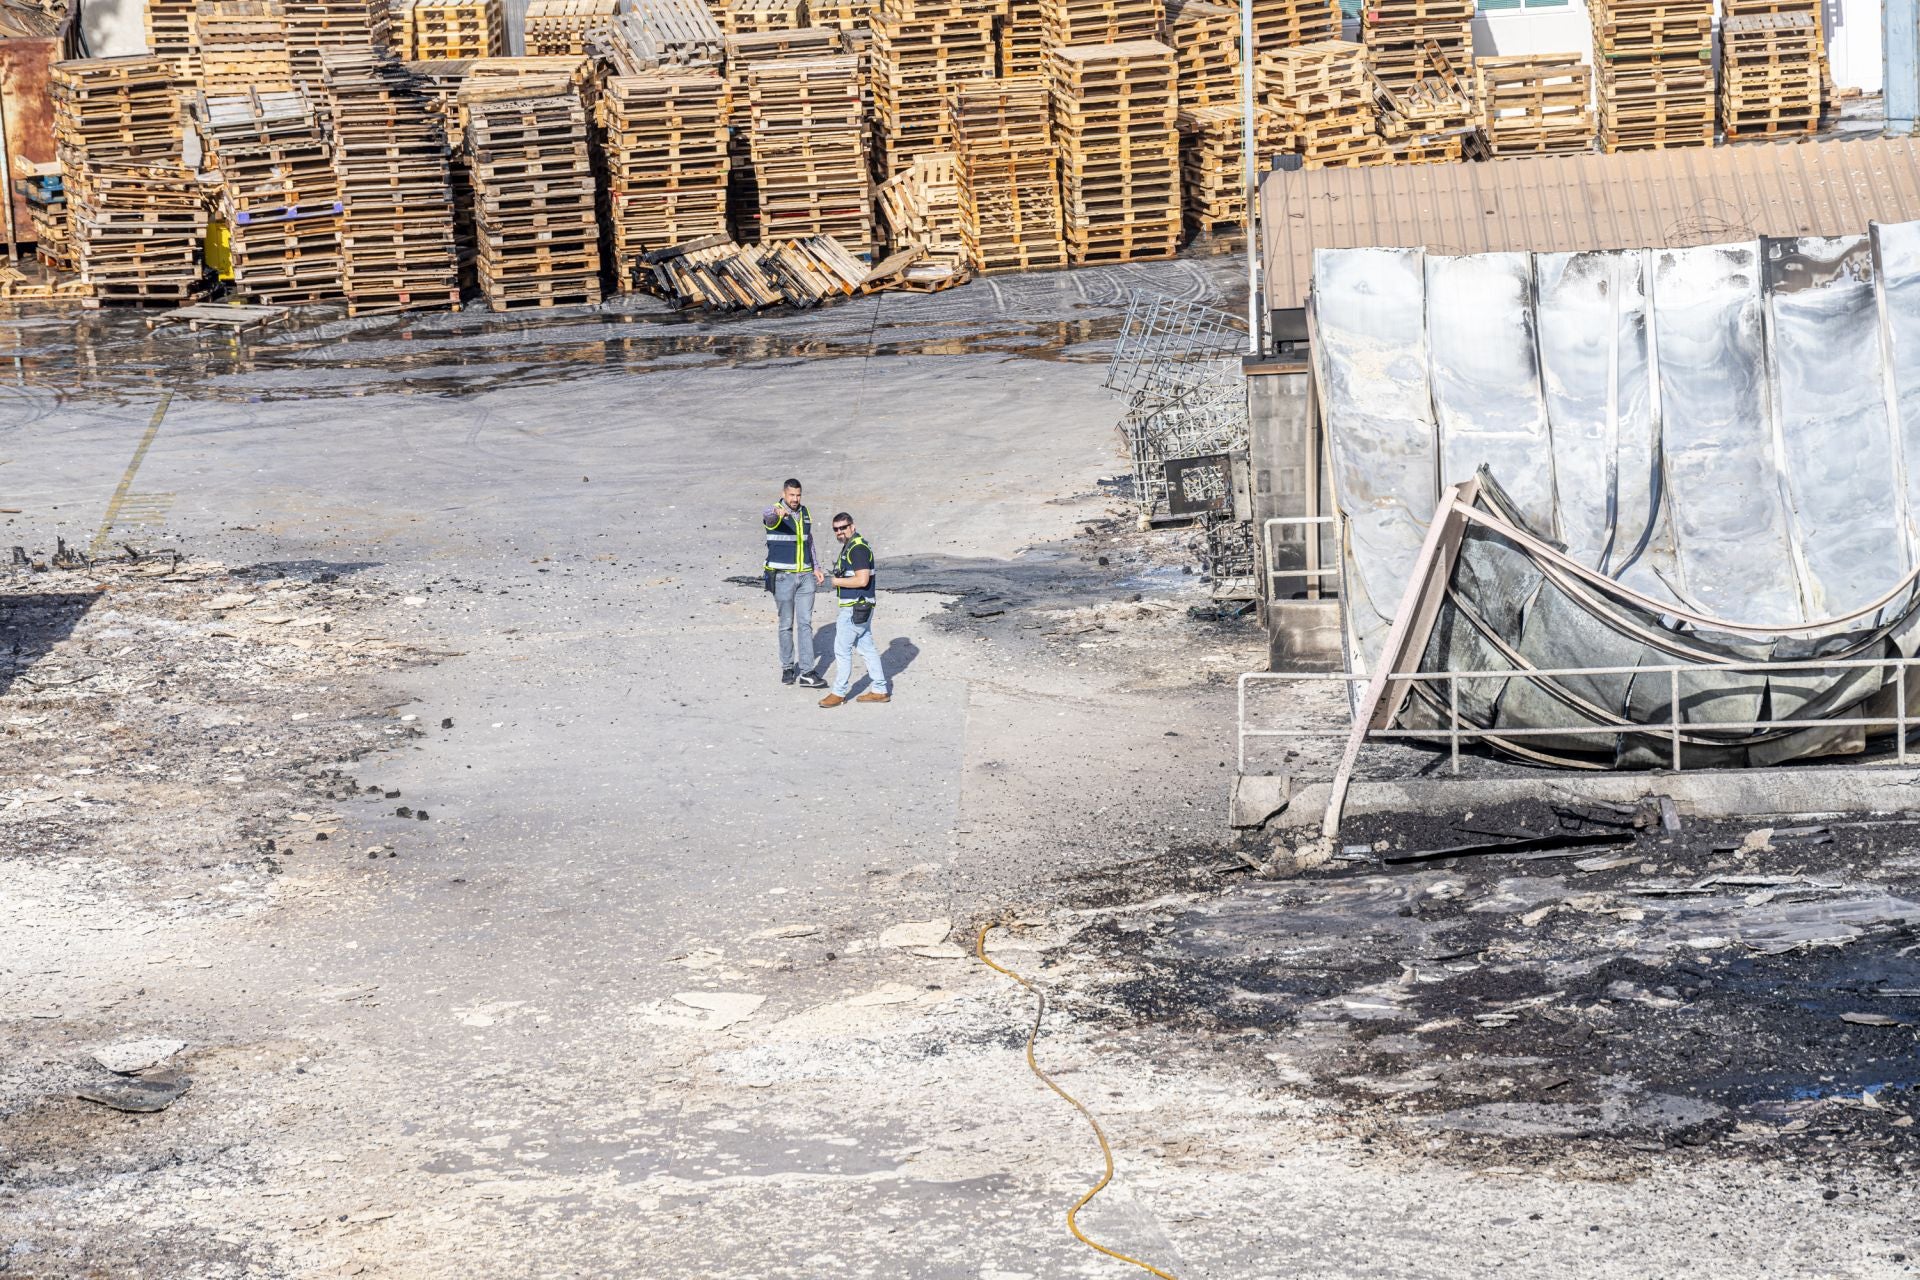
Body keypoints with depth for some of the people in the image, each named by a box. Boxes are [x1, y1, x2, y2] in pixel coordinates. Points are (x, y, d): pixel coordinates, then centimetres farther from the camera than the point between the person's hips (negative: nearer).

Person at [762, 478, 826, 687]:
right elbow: (768, 516, -36)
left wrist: (816, 568, 13)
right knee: (786, 624, 5)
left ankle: (807, 672, -3)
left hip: (805, 576, 4)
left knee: (805, 623, -1)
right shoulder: (774, 513, -10)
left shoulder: (805, 513, 8)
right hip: (783, 576, -4)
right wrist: (777, 512, -60)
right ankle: (787, 668, 19)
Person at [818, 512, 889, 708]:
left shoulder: (858, 548, -18)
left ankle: (839, 693, 4)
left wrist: (837, 581, -14)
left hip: (855, 609, -11)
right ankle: (880, 691, 16)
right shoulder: (848, 546, 15)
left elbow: (862, 580, -25)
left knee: (842, 648, -4)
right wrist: (839, 580, 8)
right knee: (866, 648, 13)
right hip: (858, 608, 11)